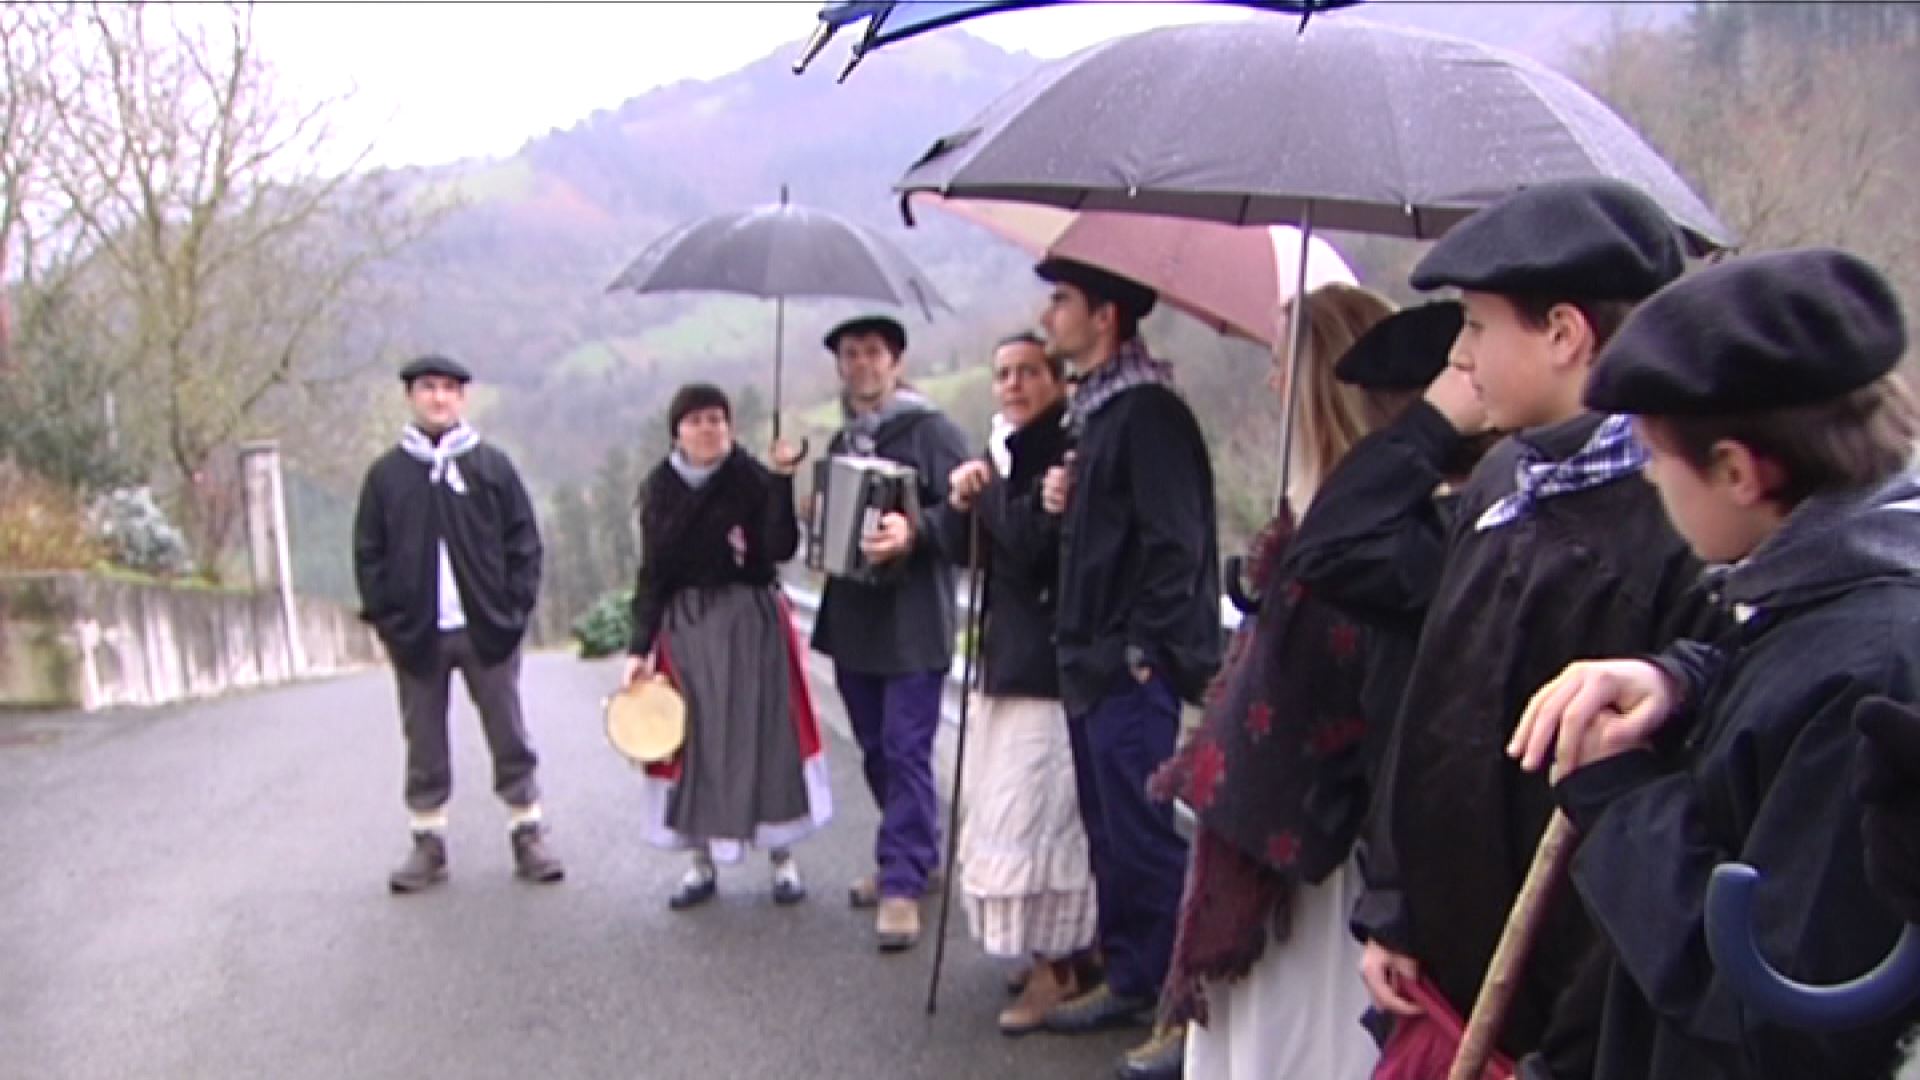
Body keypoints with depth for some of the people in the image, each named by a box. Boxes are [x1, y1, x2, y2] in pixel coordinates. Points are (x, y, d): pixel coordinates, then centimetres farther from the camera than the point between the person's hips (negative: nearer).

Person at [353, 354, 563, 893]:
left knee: (510, 739, 5)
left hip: (486, 627, 0)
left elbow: (524, 541, 4)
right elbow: (368, 554, 5)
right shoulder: (386, 473, 5)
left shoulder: (493, 465, 4)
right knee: (424, 744, 7)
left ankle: (527, 834, 15)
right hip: (416, 632, 1)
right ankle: (429, 843, 17)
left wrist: (515, 607, -4)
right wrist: (385, 616, -4)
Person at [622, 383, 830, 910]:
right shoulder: (659, 489, 4)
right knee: (693, 741, 4)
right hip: (685, 627, 2)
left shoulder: (752, 479, -5)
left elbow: (782, 547, -18)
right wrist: (640, 647, -1)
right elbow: (651, 574, 5)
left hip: (751, 624, -2)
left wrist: (782, 480, -24)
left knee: (765, 735, 1)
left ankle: (783, 859, 13)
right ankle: (702, 863, 16)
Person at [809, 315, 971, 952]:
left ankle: (902, 884, -2)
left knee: (906, 750, -7)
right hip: (853, 618, 7)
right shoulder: (840, 442, 16)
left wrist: (914, 531, -28)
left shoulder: (930, 430, -6)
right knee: (876, 750, 14)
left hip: (913, 620, -7)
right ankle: (912, 856, 29)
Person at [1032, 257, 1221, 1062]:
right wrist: (1062, 501, 4)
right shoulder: (1095, 410, 16)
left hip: (1134, 669, -10)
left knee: (1145, 838, -3)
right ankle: (1128, 978, 28)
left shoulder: (1149, 413, -15)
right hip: (1095, 661, 10)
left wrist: (1145, 651, -20)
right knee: (1108, 831, 16)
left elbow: (1175, 541, -20)